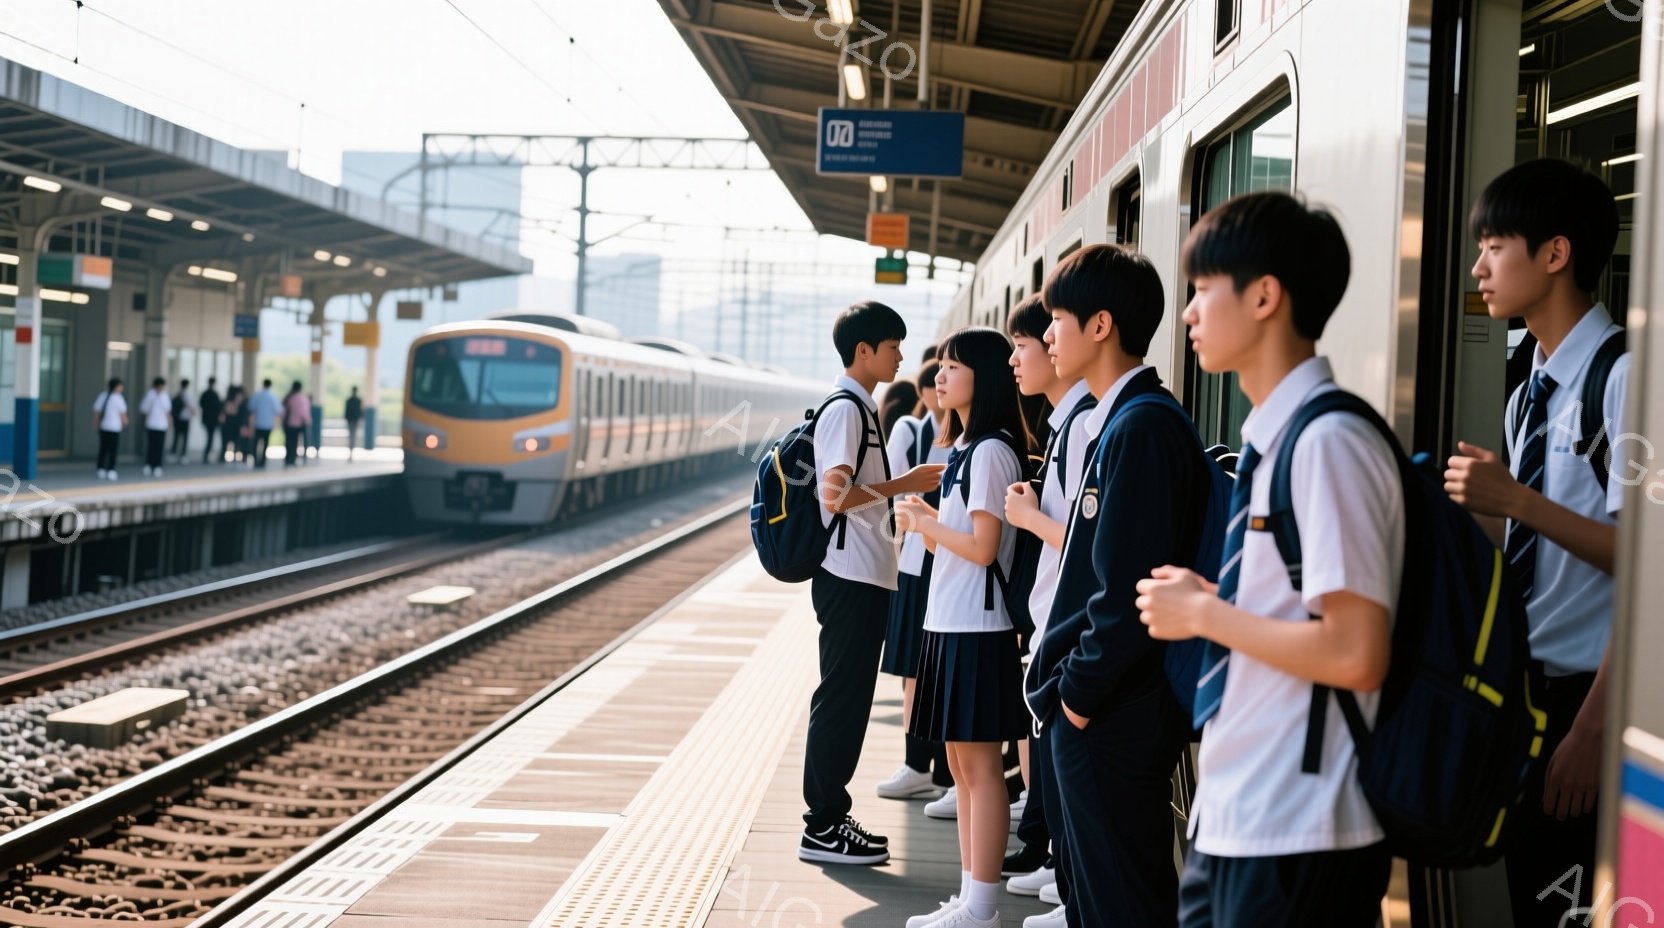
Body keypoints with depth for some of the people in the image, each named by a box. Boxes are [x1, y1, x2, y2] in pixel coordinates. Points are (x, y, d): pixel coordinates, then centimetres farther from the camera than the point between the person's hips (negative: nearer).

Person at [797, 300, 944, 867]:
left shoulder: (863, 408, 16)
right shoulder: (845, 409, -13)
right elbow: (836, 494, -22)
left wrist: (906, 488, 16)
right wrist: (904, 485, -17)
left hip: (866, 576, 10)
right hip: (851, 578, -10)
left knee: (850, 698, 13)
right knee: (841, 699, -5)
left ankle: (831, 815, 20)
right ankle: (822, 827, 1)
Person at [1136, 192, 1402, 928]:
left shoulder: (1328, 442, -16)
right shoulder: (1268, 440, 10)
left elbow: (1356, 654, -22)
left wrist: (1202, 612, -14)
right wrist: (1204, 601, 5)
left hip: (1296, 838, -8)